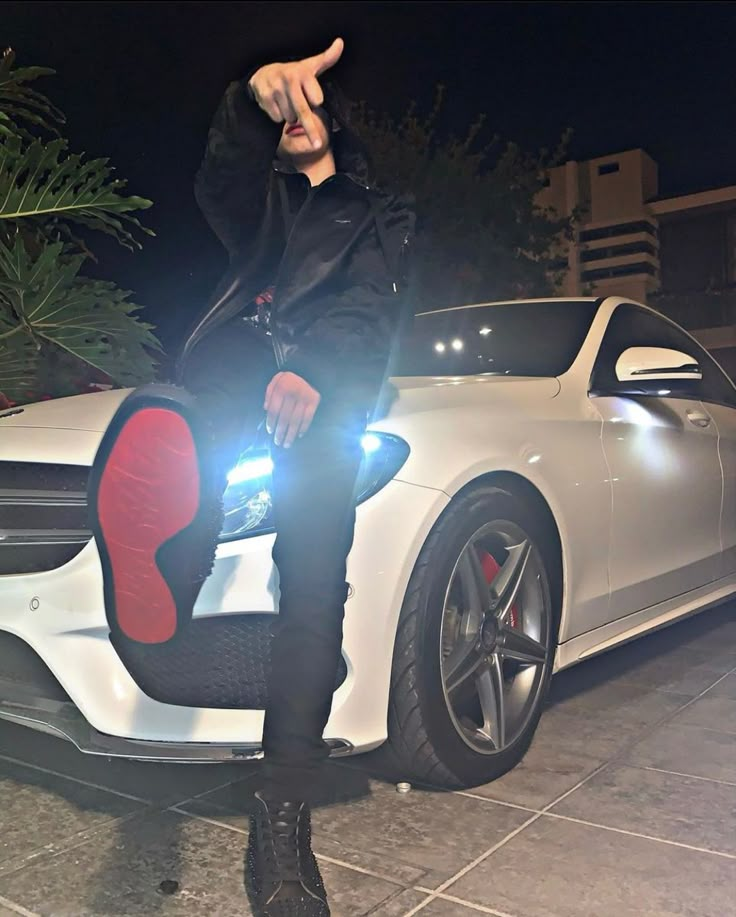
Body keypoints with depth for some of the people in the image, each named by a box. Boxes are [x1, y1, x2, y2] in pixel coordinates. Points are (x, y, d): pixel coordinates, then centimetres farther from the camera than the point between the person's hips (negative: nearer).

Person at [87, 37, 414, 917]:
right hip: (235, 369, 5)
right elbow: (220, 180, 3)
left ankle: (283, 817, -22)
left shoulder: (380, 216, 26)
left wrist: (312, 373, -18)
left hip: (324, 393, -4)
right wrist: (256, 94, -20)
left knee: (315, 582, -22)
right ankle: (165, 577, -58)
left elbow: (368, 309, 4)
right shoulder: (262, 199, 31)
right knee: (164, 425, -35)